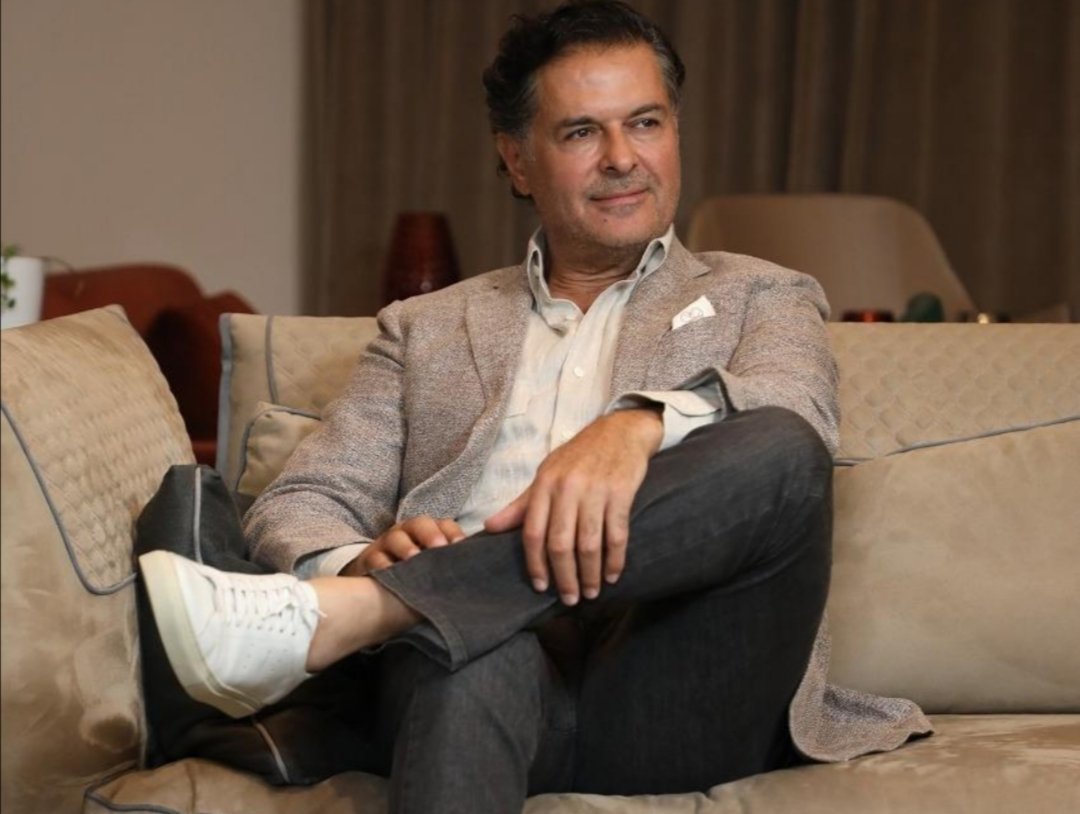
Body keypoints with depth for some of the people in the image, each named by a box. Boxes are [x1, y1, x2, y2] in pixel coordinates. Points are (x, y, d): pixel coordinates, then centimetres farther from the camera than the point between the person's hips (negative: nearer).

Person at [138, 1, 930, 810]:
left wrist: (638, 427, -27)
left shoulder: (761, 299, 22)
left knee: (776, 452, -30)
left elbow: (796, 417, -3)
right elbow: (299, 505, 15)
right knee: (475, 655, -38)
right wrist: (360, 562, -12)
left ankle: (337, 618, -36)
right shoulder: (425, 329, 27)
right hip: (499, 672, 0)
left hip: (688, 703, 1)